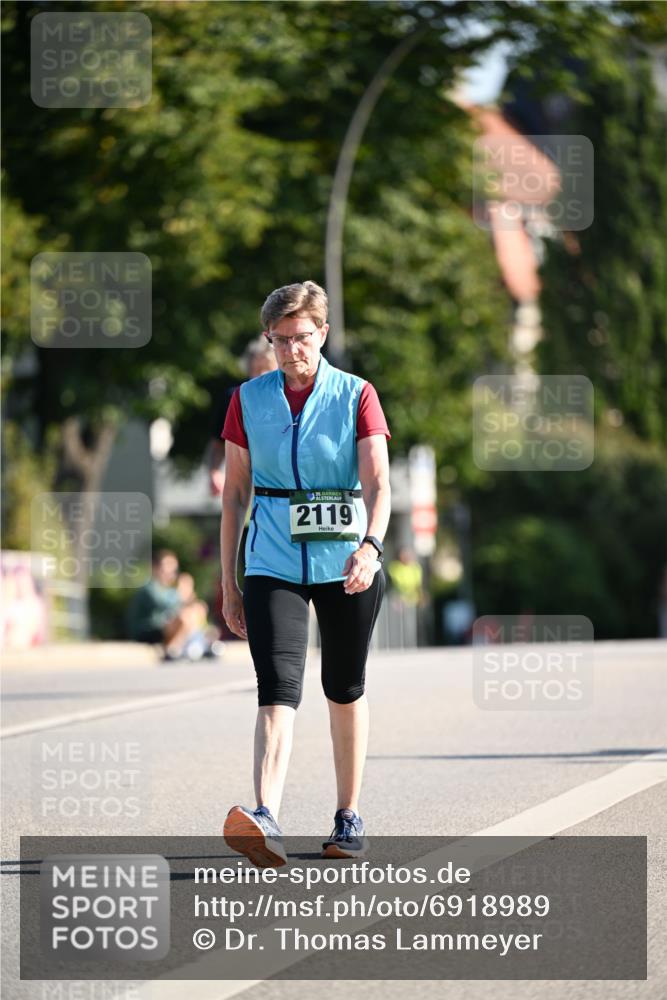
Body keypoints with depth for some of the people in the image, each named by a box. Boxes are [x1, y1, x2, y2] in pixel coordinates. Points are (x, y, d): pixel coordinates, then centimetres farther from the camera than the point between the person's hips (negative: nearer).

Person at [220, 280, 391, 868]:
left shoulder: (357, 396, -1)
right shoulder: (249, 400, 5)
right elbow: (235, 491, 9)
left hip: (346, 563, 0)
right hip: (273, 563, 0)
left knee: (345, 690, 11)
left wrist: (370, 544, -31)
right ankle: (265, 821, -32)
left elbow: (377, 481, -12)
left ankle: (349, 819, 25)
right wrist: (229, 583, 7)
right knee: (278, 688, -16)